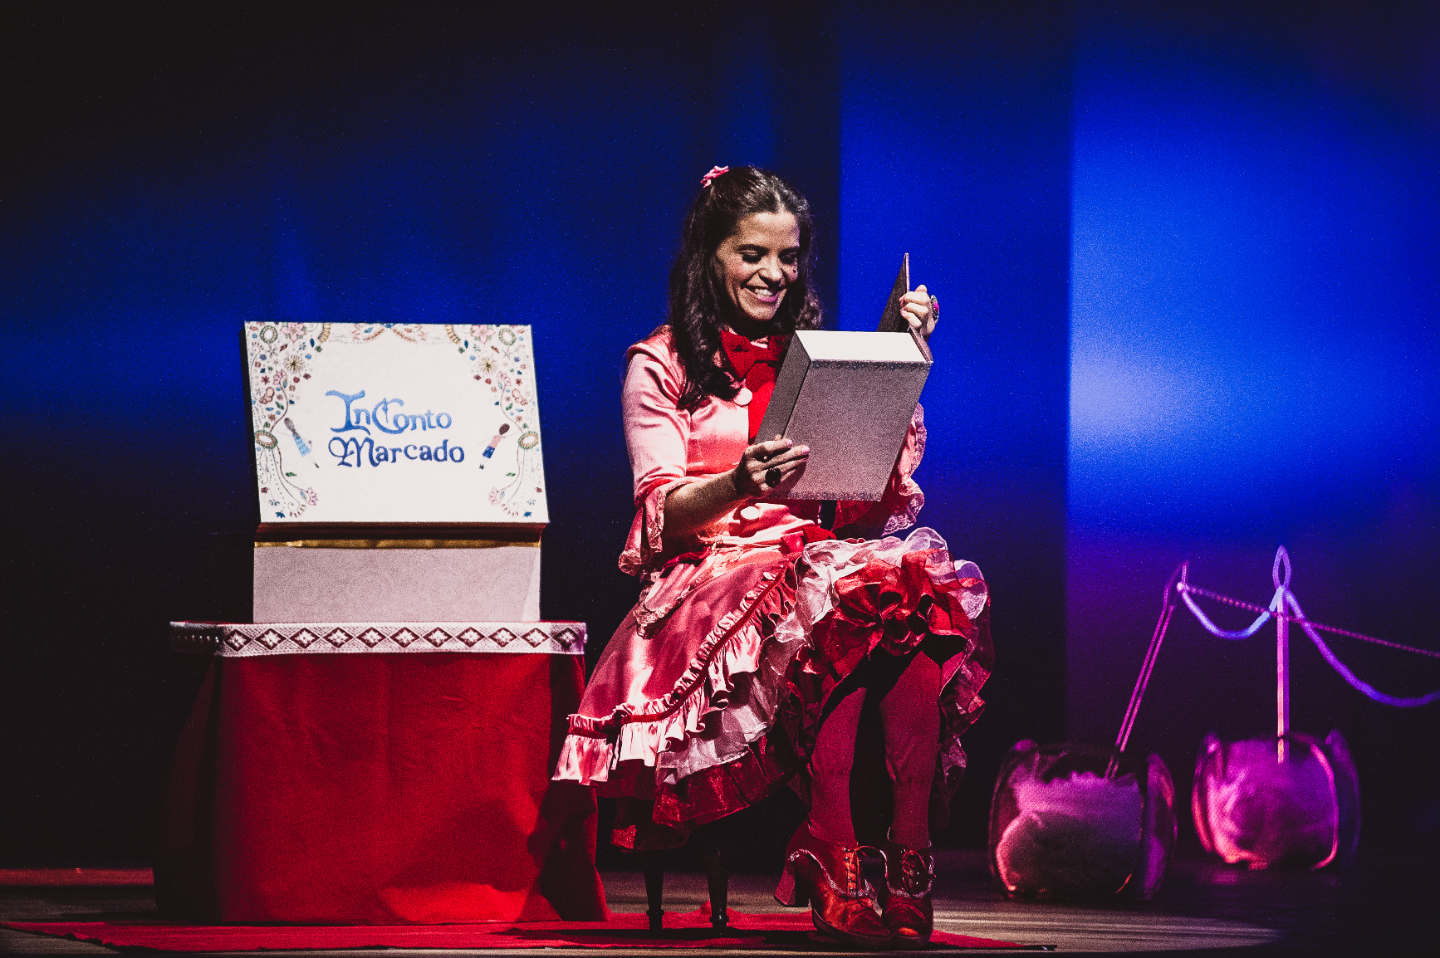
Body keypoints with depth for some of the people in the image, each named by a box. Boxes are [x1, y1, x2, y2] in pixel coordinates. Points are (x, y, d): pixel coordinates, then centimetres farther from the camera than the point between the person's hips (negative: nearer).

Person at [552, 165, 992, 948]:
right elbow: (662, 514, -3)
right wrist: (738, 485, -24)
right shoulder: (661, 366, 10)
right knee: (836, 601, -38)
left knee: (916, 588, -33)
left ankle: (908, 863, -42)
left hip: (825, 557, 4)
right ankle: (840, 871, -42)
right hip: (714, 580, -4)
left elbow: (886, 495, 11)